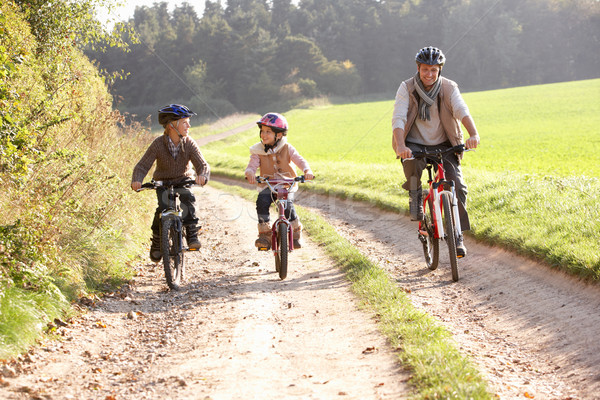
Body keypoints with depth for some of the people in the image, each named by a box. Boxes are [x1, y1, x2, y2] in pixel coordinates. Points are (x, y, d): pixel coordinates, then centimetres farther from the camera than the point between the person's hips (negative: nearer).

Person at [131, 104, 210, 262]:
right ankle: (156, 242, -1)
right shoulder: (158, 144, -17)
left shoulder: (189, 143, -14)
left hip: (184, 180, 1)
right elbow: (142, 166, -19)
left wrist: (202, 176, -46)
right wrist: (136, 180, -40)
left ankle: (192, 234, -24)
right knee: (163, 208, -23)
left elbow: (203, 165, -22)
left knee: (187, 197, -32)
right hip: (163, 182, -1)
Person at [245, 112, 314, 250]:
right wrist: (250, 173, -36)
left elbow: (299, 160, -11)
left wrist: (307, 171, -33)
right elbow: (252, 166, -10)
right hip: (267, 185, 1)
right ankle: (264, 233, -16)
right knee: (262, 202, -29)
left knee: (287, 205, -27)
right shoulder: (258, 151, 0)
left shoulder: (287, 148, -2)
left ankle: (296, 232, -1)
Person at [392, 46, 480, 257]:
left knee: (457, 184, -16)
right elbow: (398, 118, -19)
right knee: (412, 163, -35)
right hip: (415, 144, -1)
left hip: (443, 145, 1)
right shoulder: (407, 88, -8)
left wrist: (473, 134, -42)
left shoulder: (449, 88, -6)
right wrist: (400, 145, -38)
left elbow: (462, 111, -22)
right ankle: (415, 196, -5)